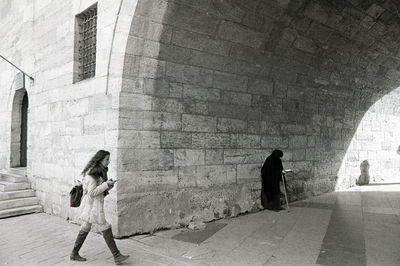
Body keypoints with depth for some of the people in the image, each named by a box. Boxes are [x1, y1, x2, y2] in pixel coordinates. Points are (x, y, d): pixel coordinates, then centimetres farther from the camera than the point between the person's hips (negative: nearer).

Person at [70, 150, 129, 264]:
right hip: (92, 206, -10)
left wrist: (109, 184, -1)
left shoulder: (99, 171, 10)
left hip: (94, 205, 10)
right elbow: (92, 192, -22)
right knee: (106, 230, -4)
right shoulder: (92, 173, -20)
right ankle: (117, 256, 3)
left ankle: (74, 254, 31)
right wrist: (106, 184, -20)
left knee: (85, 229, 19)